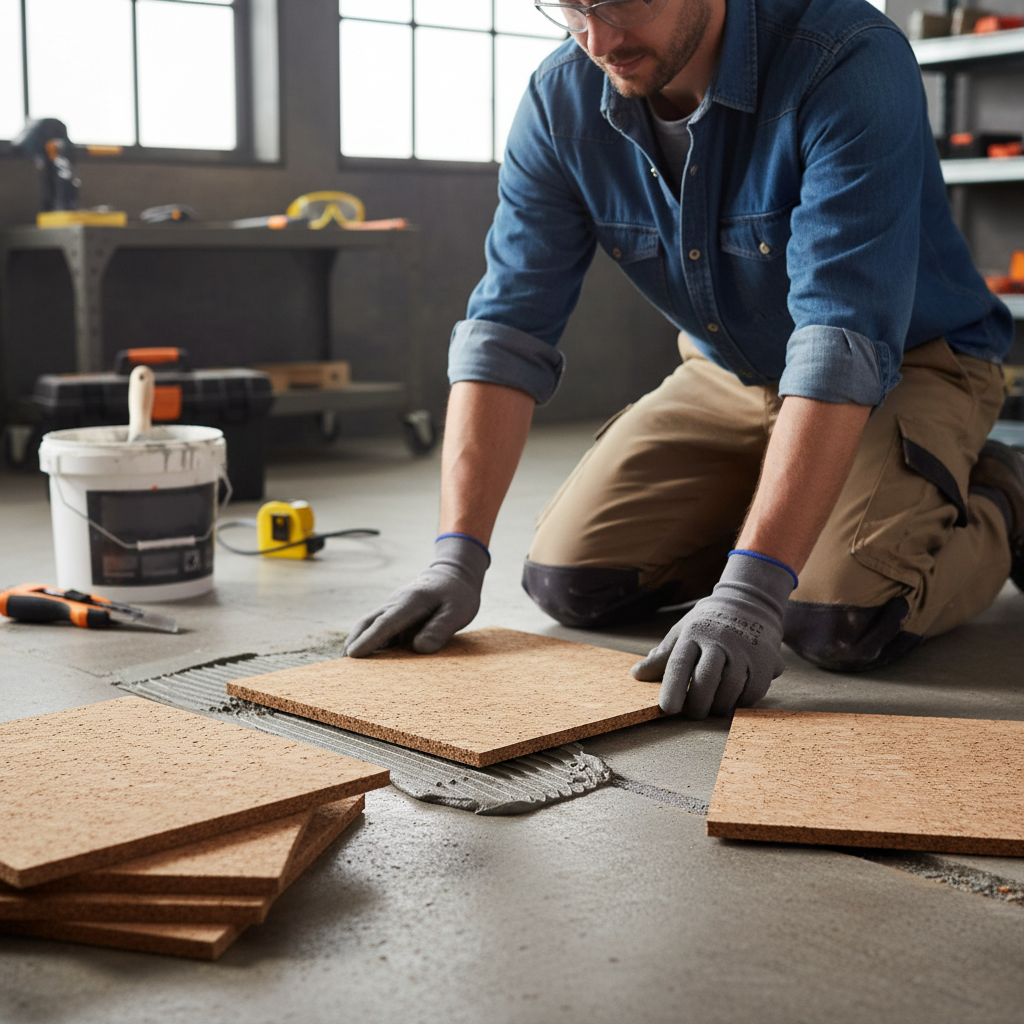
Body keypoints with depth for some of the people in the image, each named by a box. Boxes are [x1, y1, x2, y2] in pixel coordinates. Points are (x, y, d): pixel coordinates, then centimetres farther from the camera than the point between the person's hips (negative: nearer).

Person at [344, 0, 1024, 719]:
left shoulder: (849, 62, -31)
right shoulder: (561, 101, -14)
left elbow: (844, 344, -39)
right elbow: (506, 331, -16)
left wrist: (751, 590, -46)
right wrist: (458, 557, -26)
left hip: (909, 365, -5)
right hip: (728, 372, 5)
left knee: (838, 620, -27)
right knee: (567, 579, -7)